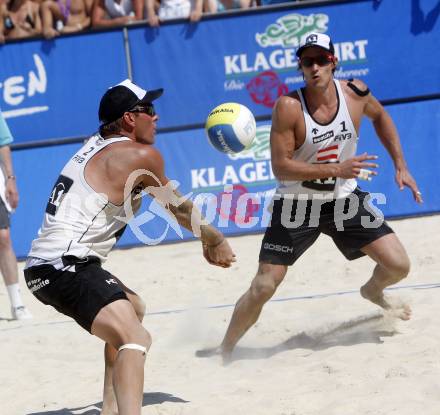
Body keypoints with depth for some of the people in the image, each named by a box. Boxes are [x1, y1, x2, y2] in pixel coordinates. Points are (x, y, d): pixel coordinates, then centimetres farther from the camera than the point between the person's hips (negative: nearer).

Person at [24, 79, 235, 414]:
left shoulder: (98, 145, 19)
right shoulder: (141, 155, -6)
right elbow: (178, 207, 8)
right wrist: (215, 239, 26)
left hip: (43, 266, 10)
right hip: (67, 268, -10)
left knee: (133, 308, 31)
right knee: (135, 339, -27)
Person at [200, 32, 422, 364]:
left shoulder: (355, 93, -11)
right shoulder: (289, 107, -23)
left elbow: (380, 116, 13)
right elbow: (281, 168, -23)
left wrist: (400, 165, 10)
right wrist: (335, 169, -31)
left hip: (344, 199, 4)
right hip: (297, 204, -3)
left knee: (398, 266, -2)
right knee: (264, 286, -8)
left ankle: (374, 292, 35)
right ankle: (226, 349, 13)